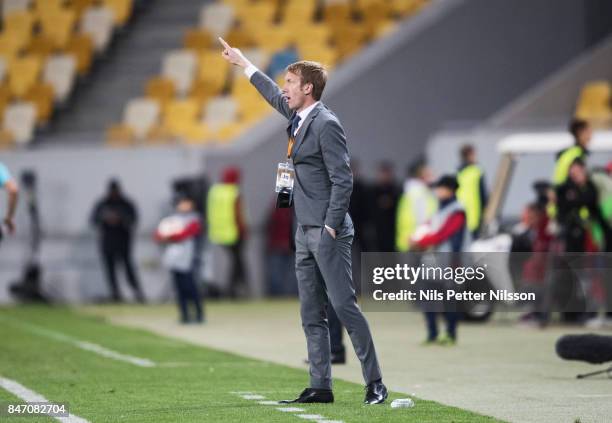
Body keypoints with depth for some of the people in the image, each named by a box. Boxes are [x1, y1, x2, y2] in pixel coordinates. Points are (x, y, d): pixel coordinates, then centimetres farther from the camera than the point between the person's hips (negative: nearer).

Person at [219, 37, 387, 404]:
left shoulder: (326, 124, -13)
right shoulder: (299, 117, 13)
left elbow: (343, 179, -17)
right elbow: (275, 96, 35)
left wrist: (331, 228, -19)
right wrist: (243, 63, 45)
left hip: (328, 233, -9)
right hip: (305, 233, 9)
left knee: (344, 306, -11)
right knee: (312, 315, 7)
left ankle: (375, 384, -8)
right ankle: (321, 387, 9)